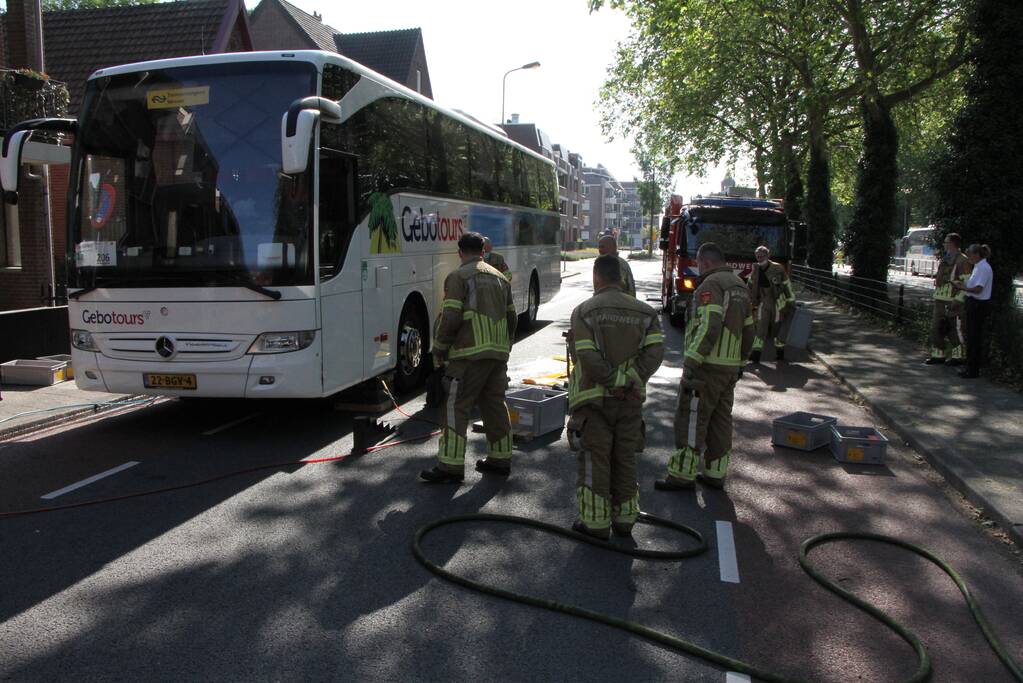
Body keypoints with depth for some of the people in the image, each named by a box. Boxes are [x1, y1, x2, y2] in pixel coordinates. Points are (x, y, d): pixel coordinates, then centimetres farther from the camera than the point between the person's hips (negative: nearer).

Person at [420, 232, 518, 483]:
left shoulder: (458, 278, -5)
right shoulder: (500, 278, 18)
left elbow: (450, 318, -13)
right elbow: (511, 317, 19)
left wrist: (439, 350, -2)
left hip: (470, 354, -7)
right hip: (499, 354, 7)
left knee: (456, 407, -4)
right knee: (494, 404, 15)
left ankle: (451, 466, -4)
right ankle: (500, 459, 22)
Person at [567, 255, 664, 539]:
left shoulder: (584, 311, -5)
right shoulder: (643, 311, 6)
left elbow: (587, 357, -16)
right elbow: (655, 350, -7)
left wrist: (613, 382, -10)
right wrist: (631, 381, -12)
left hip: (595, 398, -3)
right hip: (631, 399, 4)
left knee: (595, 460, 4)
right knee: (625, 458, 14)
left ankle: (596, 521, 10)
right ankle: (624, 518, 22)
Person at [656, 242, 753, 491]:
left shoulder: (711, 285, -13)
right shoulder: (740, 285, 15)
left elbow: (709, 326, -24)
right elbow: (747, 329, 18)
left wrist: (691, 362, -25)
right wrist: (740, 361, 25)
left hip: (707, 365, -9)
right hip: (730, 366, 9)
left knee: (691, 419, -3)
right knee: (720, 419, 13)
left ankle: (682, 474, 1)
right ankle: (716, 473, 19)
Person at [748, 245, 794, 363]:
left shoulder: (778, 268, -12)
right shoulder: (756, 270, 1)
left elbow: (787, 286, -7)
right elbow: (751, 285, 16)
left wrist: (791, 303, -7)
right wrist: (751, 301, 16)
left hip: (778, 302, -3)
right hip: (763, 302, 3)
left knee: (778, 328, 8)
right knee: (761, 327, -5)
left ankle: (780, 352, 24)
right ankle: (756, 354, -6)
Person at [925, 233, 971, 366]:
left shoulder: (962, 261, -12)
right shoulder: (945, 259, 15)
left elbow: (967, 282, -16)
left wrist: (958, 299, -21)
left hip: (953, 301, -9)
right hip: (940, 300, 9)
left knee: (955, 330, 0)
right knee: (936, 328, 10)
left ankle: (957, 357, 10)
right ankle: (938, 355, 19)